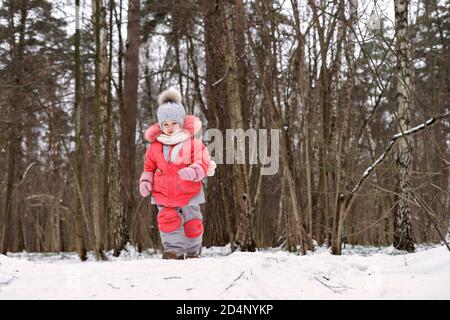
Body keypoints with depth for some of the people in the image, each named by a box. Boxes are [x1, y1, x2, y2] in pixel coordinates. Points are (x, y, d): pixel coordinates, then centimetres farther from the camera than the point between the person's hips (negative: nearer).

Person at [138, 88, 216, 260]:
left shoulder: (193, 143, -8)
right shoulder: (155, 146, 2)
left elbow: (203, 163, -14)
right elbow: (149, 167, 12)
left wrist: (193, 171, -34)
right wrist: (145, 181, -4)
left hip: (189, 194, -1)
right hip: (163, 195, 1)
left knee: (192, 224, 11)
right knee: (167, 220, -18)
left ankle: (193, 251, 31)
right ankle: (174, 248, -3)